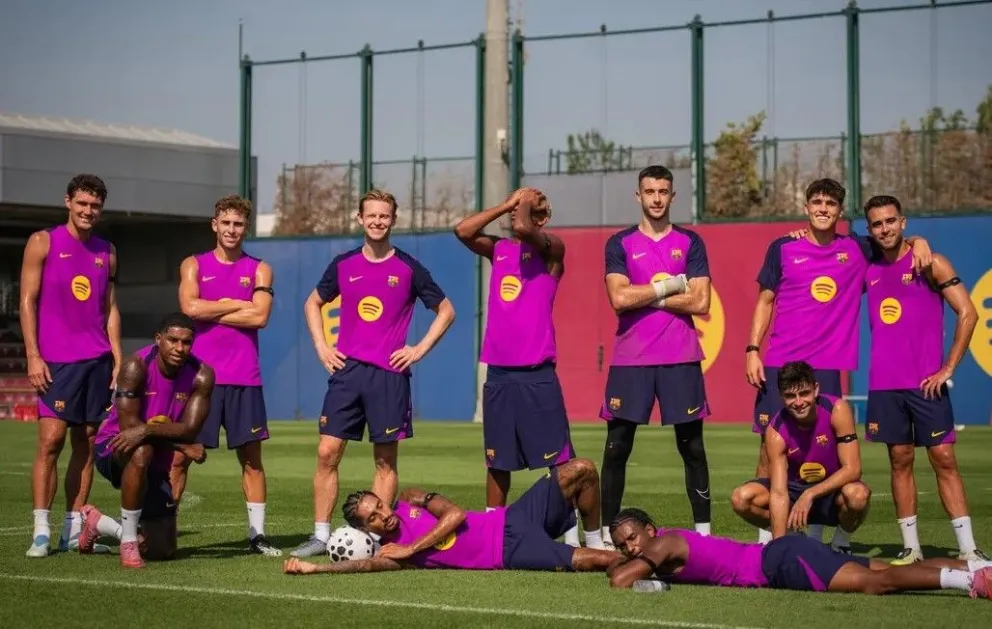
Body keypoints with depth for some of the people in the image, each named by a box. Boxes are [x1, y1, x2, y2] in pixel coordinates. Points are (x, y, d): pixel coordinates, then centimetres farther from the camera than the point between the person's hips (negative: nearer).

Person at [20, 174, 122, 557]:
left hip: (97, 360, 5)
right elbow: (27, 300, -2)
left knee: (86, 443, 4)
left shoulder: (106, 252, 14)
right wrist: (33, 356, -10)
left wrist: (118, 360, 9)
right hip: (56, 360, -4)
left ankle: (74, 529, 9)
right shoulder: (43, 242, 1)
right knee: (51, 440, -11)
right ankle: (41, 531, -7)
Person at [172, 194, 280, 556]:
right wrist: (234, 304, -6)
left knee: (251, 456, 3)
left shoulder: (259, 270, 8)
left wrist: (211, 311, -7)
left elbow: (260, 317, -8)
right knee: (180, 454, 0)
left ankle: (257, 534, 9)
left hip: (244, 379, 1)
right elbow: (190, 307, -10)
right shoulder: (194, 265, 8)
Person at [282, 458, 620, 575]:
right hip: (512, 552, -4)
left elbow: (455, 514, -6)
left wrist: (410, 548, -10)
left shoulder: (410, 501, 5)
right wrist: (312, 567, -34)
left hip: (513, 519, 4)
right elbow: (367, 564, -25)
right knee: (598, 562, -21)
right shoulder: (390, 550, -5)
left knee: (581, 469, -8)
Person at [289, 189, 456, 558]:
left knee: (385, 459, 1)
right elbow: (313, 303, 21)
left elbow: (445, 311, 7)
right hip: (347, 369, 2)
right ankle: (321, 535, 4)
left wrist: (419, 350, -2)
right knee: (327, 452, -3)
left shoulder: (408, 268, 0)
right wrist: (321, 346, 8)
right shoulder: (344, 265, 7)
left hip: (389, 374, -2)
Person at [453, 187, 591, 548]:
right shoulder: (498, 250, 14)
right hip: (498, 373, 5)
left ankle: (579, 533, -4)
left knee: (559, 459, -6)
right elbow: (463, 230, -1)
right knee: (496, 461, 12)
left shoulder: (551, 250, -2)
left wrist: (525, 203, -2)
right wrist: (506, 204, 3)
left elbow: (523, 230, -21)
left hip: (537, 374, -5)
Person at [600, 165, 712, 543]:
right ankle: (606, 529, 7)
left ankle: (703, 529, 8)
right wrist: (670, 286, -7)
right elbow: (619, 299, -9)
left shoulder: (690, 243, 7)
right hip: (630, 359, 0)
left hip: (681, 358, 0)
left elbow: (700, 302, -4)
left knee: (692, 446, 2)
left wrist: (645, 296, -7)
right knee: (616, 447, 1)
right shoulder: (620, 244, 6)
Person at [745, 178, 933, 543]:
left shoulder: (857, 250, 7)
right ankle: (765, 537, 4)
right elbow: (765, 301, 9)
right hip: (779, 363, -1)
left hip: (826, 367, 1)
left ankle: (815, 539, 8)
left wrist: (918, 243, -2)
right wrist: (752, 350, 0)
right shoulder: (783, 248, 5)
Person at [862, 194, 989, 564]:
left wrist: (948, 368, -9)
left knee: (943, 459, -3)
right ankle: (911, 548, 12)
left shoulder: (931, 264, -2)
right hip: (884, 384, 4)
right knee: (900, 460, 6)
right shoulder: (868, 270, 9)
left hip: (926, 382, -4)